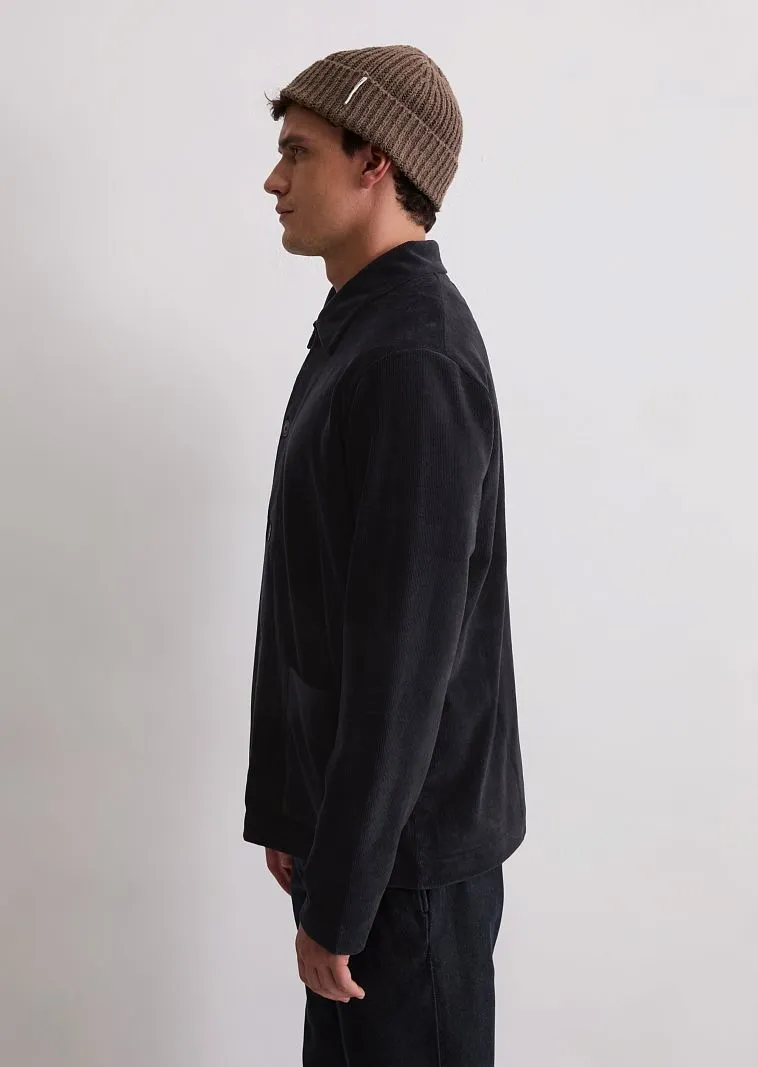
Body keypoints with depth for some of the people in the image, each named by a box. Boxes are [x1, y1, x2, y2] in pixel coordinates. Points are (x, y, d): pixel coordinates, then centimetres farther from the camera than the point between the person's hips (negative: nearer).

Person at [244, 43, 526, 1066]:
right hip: (355, 816, 9)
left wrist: (339, 899, -18)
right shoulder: (360, 332, 10)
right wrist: (286, 808, 15)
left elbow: (404, 654, -23)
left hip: (406, 844, -9)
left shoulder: (412, 358, -20)